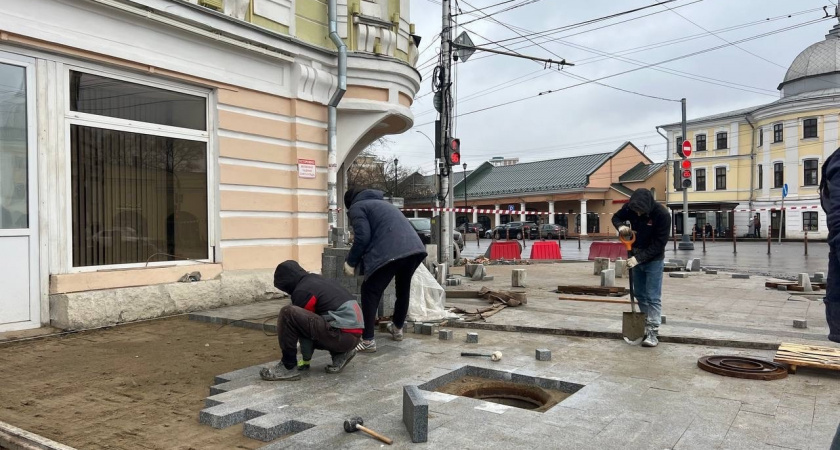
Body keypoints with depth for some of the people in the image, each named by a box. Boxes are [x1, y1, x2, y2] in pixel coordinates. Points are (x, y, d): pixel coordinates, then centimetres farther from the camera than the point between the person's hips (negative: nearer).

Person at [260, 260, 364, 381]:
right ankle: (340, 354, 16)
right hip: (353, 335, 10)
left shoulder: (302, 290, -7)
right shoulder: (317, 280, 21)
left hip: (342, 335, -10)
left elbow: (306, 322, 0)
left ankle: (288, 367, -6)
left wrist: (306, 359, 13)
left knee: (287, 313, -15)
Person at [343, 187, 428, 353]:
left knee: (370, 292, 6)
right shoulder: (381, 203, 35)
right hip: (415, 248, 8)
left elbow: (363, 236, -4)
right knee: (403, 288, 27)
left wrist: (351, 262, 6)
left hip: (390, 252, -8)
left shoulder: (356, 207, 12)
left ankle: (367, 340, 5)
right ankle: (397, 328, 43)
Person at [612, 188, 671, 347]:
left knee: (653, 297, -6)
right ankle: (646, 324, 28)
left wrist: (639, 258, -27)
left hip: (654, 260, -5)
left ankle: (653, 332, -2)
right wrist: (621, 226, -19)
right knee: (639, 294, 14)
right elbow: (616, 217, 6)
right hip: (637, 257, 5)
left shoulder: (662, 214, -26)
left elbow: (660, 243, -24)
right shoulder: (630, 207, -13)